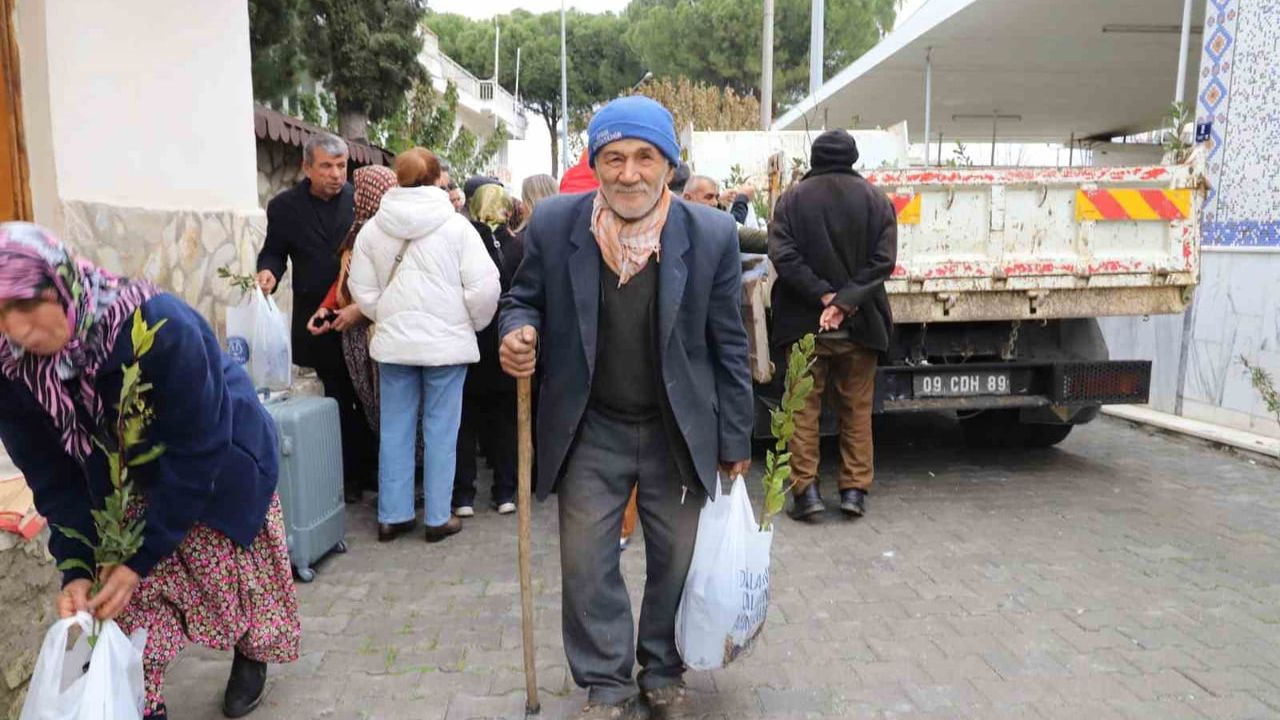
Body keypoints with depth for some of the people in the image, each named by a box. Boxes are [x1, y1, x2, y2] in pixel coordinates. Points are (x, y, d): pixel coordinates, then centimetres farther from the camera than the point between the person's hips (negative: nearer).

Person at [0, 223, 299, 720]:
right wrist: (76, 568, -20)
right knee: (125, 597, -1)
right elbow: (55, 479, -10)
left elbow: (194, 453, -31)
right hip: (126, 484, 4)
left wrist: (143, 556, -28)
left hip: (218, 466, -4)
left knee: (233, 572, 9)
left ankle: (249, 657, 38)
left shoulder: (159, 326, -38)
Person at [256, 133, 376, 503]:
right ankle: (350, 474, 16)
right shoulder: (285, 206, 2)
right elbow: (274, 250, 11)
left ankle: (370, 470, 16)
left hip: (362, 316, -1)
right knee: (338, 400, 8)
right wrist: (269, 271, -12)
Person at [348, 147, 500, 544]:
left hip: (393, 342, 3)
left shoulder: (372, 229, 3)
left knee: (395, 431, 11)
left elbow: (363, 291, 6)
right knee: (441, 432, 5)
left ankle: (392, 516, 19)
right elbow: (485, 287, -10)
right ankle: (438, 518, 13)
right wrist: (473, 323, 6)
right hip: (447, 342, -3)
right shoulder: (456, 225, -7)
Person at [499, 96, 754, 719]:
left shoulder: (711, 235, -11)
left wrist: (734, 441, -1)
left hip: (680, 433, 0)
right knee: (586, 563, 6)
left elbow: (727, 345, -4)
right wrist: (519, 333, -20)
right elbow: (524, 299, 5)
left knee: (677, 560, 13)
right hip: (591, 432, 1)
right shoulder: (553, 224, -10)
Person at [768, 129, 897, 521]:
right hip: (859, 324, 1)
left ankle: (806, 489, 5)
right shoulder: (875, 199, 2)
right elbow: (883, 260, -8)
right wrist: (845, 301, -13)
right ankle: (855, 489, 13)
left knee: (803, 408, 7)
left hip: (804, 323, -1)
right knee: (857, 408, 12)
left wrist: (823, 295, -12)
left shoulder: (793, 198, 0)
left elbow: (782, 255, -12)